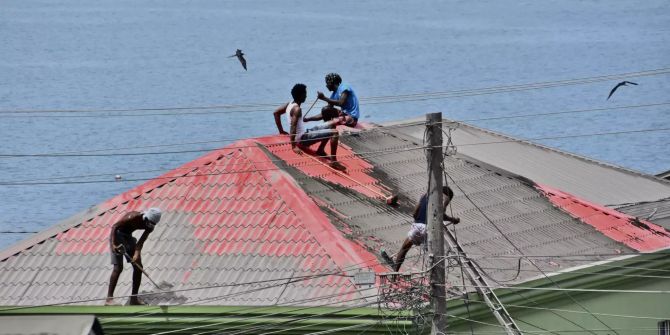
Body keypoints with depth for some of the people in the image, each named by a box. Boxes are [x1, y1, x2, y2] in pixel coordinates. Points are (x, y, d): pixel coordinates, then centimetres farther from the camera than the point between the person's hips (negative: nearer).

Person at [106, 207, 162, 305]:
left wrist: (137, 253, -32)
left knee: (138, 267, 3)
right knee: (118, 267, -16)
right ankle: (109, 298, -16)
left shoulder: (150, 226, -8)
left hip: (128, 237, 8)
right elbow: (114, 226, -27)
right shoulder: (134, 217, -28)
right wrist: (113, 244, -35)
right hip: (117, 235, -8)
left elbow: (141, 242, -13)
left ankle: (134, 298, 10)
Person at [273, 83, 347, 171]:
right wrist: (294, 146, -32)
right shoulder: (297, 109, -21)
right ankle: (333, 162, -20)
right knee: (335, 133, -21)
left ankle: (320, 150, 22)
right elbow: (293, 127, -28)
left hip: (304, 132, 10)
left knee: (332, 124, 18)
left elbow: (276, 112, 18)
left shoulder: (290, 104, 7)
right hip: (304, 138, -10)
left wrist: (281, 131, 20)